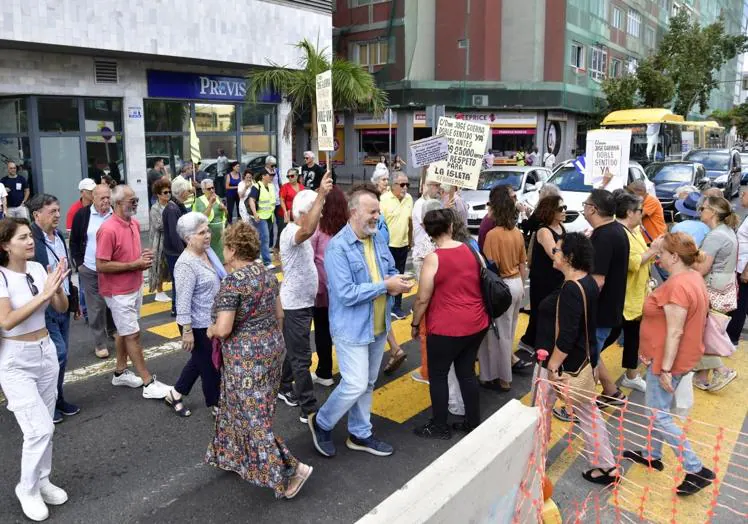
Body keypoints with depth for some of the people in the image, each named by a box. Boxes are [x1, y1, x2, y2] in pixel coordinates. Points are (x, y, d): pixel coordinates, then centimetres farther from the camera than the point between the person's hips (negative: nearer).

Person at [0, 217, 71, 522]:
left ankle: (42, 481, 32)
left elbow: (62, 309, 2)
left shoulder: (38, 268, -1)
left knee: (45, 427, 14)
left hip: (46, 352, 6)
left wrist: (58, 287, -17)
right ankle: (27, 489, 16)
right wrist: (43, 294, -30)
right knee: (40, 429, -8)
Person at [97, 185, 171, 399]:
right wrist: (135, 265, -22)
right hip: (119, 292, -8)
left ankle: (120, 372, 34)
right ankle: (149, 383, 4)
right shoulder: (108, 230, -23)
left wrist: (143, 256, -3)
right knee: (133, 334, -2)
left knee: (124, 331, 19)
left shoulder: (134, 223, 4)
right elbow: (101, 266, -23)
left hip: (135, 288, 8)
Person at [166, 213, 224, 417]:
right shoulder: (186, 265, -24)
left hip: (211, 320, 8)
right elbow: (183, 302, -24)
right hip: (198, 326, -8)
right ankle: (215, 405, 29)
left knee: (200, 360, 23)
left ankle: (175, 394, 39)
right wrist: (187, 331, -23)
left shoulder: (208, 251, 2)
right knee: (210, 365, 9)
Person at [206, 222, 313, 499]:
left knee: (253, 418, 2)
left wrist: (211, 330, -2)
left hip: (247, 359, -9)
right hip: (272, 349, 9)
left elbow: (223, 329, -23)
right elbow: (279, 314, 11)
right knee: (244, 410, 23)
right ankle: (239, 457, 39)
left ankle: (292, 469, 2)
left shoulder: (232, 282, -20)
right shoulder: (267, 274, 4)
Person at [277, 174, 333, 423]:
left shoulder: (299, 234, 11)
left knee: (294, 352, 22)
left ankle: (285, 388, 39)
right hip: (294, 305, -10)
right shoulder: (291, 233, -22)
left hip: (303, 302, 10)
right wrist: (321, 195, -51)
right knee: (301, 358, -3)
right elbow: (309, 230, -46)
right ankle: (309, 410, 3)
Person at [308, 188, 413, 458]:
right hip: (352, 327, -7)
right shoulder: (337, 247, -21)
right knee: (355, 385, -5)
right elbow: (346, 294, -26)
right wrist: (385, 286, -23)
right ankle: (321, 422, 21)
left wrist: (397, 282, -11)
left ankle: (360, 434, 34)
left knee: (367, 384, 17)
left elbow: (391, 270, 14)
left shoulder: (378, 240, 3)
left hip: (378, 325, 8)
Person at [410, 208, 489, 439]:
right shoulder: (470, 250, 2)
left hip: (447, 328, -6)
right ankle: (473, 422, 29)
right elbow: (481, 283, 14)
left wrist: (415, 324, 3)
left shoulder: (433, 259, -15)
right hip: (476, 324, 6)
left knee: (437, 375, 10)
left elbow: (423, 299, -12)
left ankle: (439, 426, 21)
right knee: (467, 372, 18)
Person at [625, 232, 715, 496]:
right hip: (681, 356, 10)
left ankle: (697, 470, 6)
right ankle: (651, 455, 35)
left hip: (669, 359, -10)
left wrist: (665, 368, -22)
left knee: (659, 415, 0)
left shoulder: (677, 286, -27)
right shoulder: (693, 277, 5)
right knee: (658, 408, 21)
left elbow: (675, 332, -27)